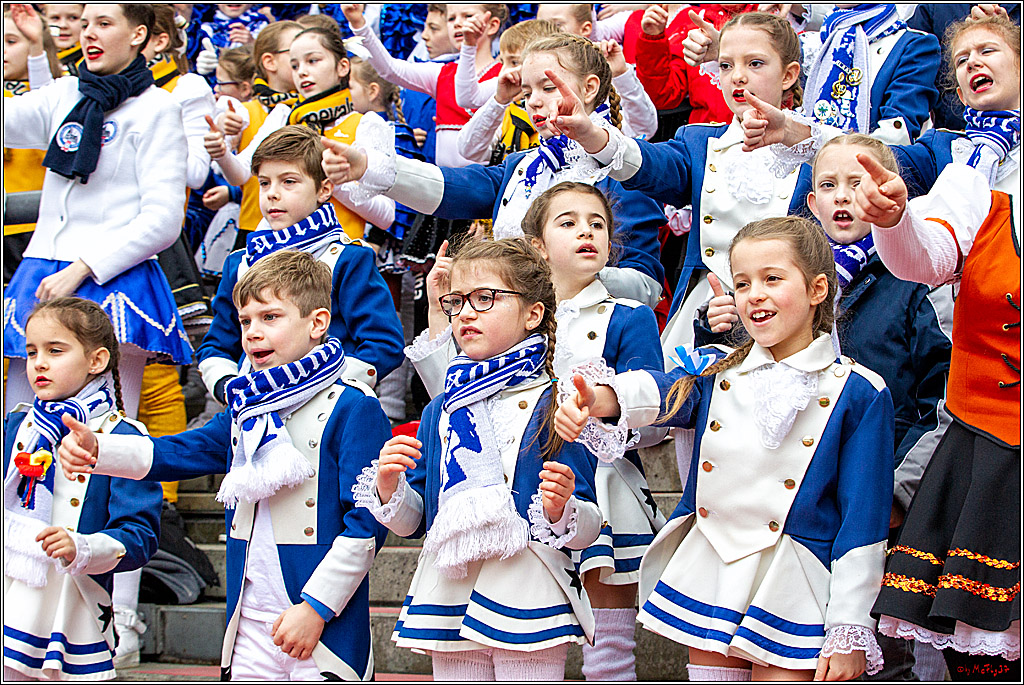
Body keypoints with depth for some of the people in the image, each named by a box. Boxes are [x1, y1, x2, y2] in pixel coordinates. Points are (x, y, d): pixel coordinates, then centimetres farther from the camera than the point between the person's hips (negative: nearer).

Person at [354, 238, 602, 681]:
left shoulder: (555, 407, -4)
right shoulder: (440, 412, 12)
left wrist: (561, 509, -26)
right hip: (449, 607, 5)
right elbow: (413, 522, 13)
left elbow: (587, 528, -5)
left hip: (528, 609, -5)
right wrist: (388, 487, -6)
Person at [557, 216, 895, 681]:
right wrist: (595, 401, -39)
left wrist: (847, 633, -10)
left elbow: (862, 524, -6)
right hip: (707, 576, 4)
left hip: (792, 590, -4)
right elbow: (656, 390, -15)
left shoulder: (858, 394, -4)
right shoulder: (716, 373, 7)